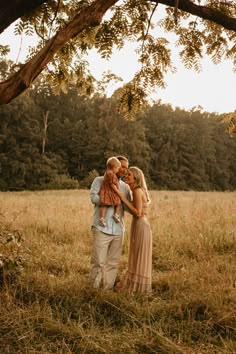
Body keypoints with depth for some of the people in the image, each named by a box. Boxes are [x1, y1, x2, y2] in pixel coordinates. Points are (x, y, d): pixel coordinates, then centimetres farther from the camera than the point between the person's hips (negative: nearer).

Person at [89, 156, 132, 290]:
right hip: (101, 229, -4)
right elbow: (94, 198, -13)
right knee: (98, 262, -1)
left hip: (118, 230, 4)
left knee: (113, 263, 8)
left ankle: (108, 289, 18)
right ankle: (95, 289, 11)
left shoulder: (126, 187, 15)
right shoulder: (99, 180, 4)